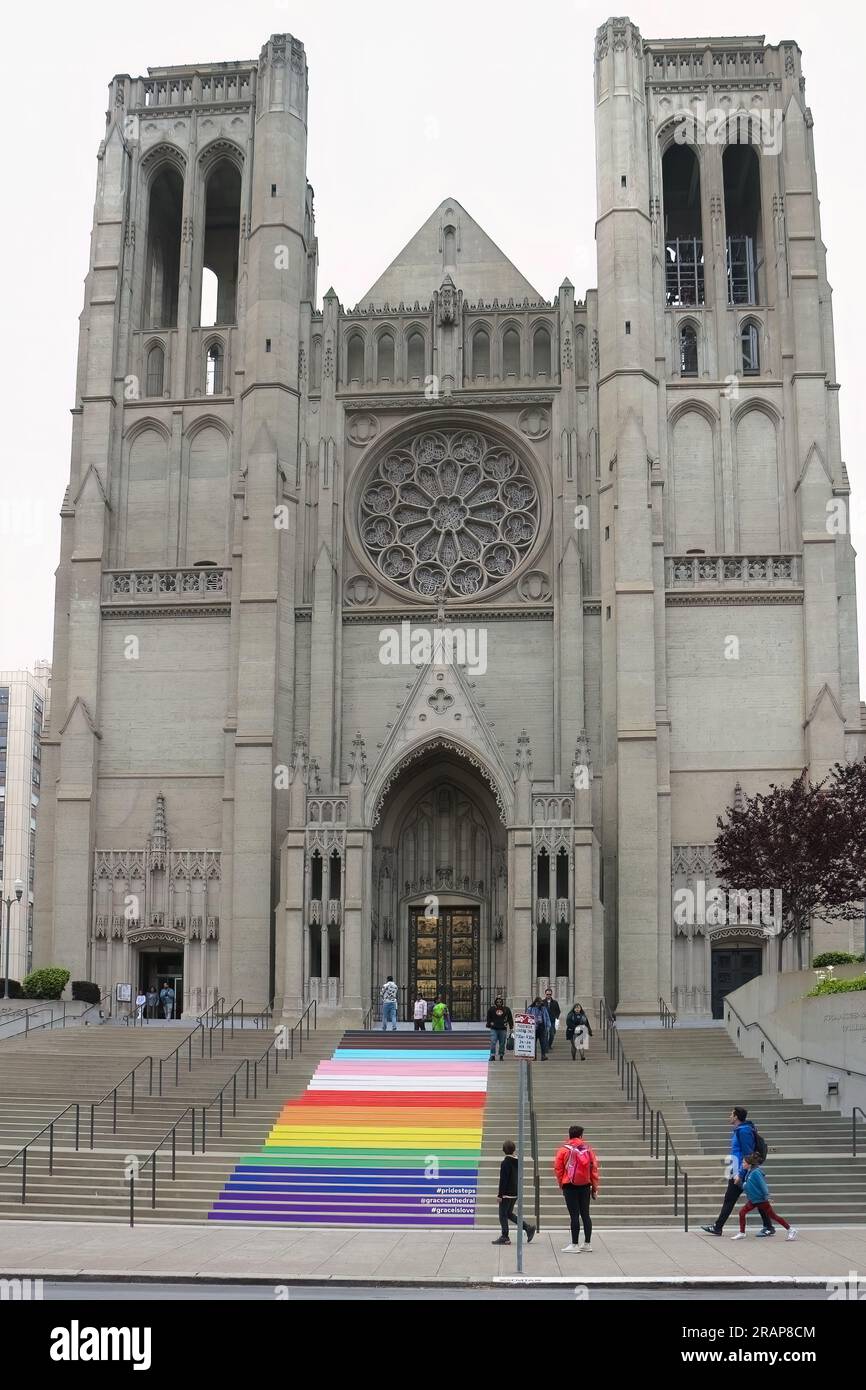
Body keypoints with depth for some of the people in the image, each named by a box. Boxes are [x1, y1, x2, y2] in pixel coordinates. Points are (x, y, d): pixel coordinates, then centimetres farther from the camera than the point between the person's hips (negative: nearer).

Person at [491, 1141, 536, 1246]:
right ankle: (528, 1227, 13)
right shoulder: (517, 1162, 8)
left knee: (503, 1214, 2)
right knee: (509, 1213, 19)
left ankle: (505, 1238, 4)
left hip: (507, 1194, -8)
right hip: (515, 1193, 8)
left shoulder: (505, 1163, -16)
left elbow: (503, 1180, -18)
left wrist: (500, 1195, -15)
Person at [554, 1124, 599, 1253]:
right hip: (585, 1186, 3)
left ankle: (575, 1244, 0)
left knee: (574, 1215, -2)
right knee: (585, 1214, 10)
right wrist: (595, 1187, 9)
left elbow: (558, 1169, -4)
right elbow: (594, 1168, 4)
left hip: (570, 1186, -3)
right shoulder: (588, 1149, 3)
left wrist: (561, 1184, 8)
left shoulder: (564, 1150, -5)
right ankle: (587, 1244, 14)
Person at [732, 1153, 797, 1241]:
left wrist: (766, 1197, -23)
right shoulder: (749, 1172, 5)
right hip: (753, 1200, 9)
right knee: (742, 1212, 1)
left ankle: (791, 1230, 11)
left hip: (761, 1200, -9)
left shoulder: (756, 1172, -22)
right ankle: (742, 1233, 11)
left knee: (773, 1216, 0)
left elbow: (763, 1185, -23)